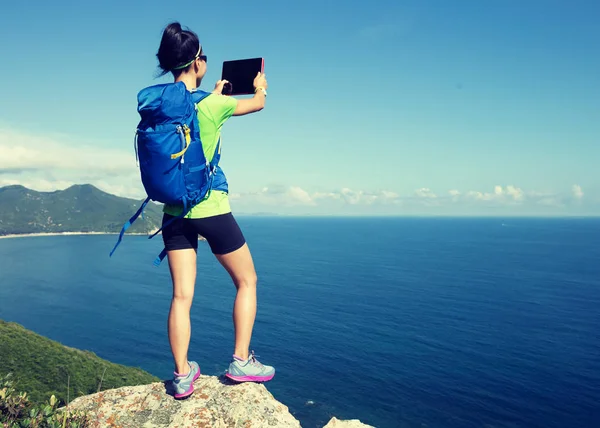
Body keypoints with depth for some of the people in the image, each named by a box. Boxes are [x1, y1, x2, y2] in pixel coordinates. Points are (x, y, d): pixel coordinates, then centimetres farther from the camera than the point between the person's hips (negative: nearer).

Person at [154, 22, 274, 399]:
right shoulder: (212, 105, -13)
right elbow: (259, 103, 6)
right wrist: (261, 85, 28)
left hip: (174, 212, 5)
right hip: (211, 209, -5)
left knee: (182, 295, 7)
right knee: (247, 281, 12)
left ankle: (183, 375, 12)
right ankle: (241, 362, 14)